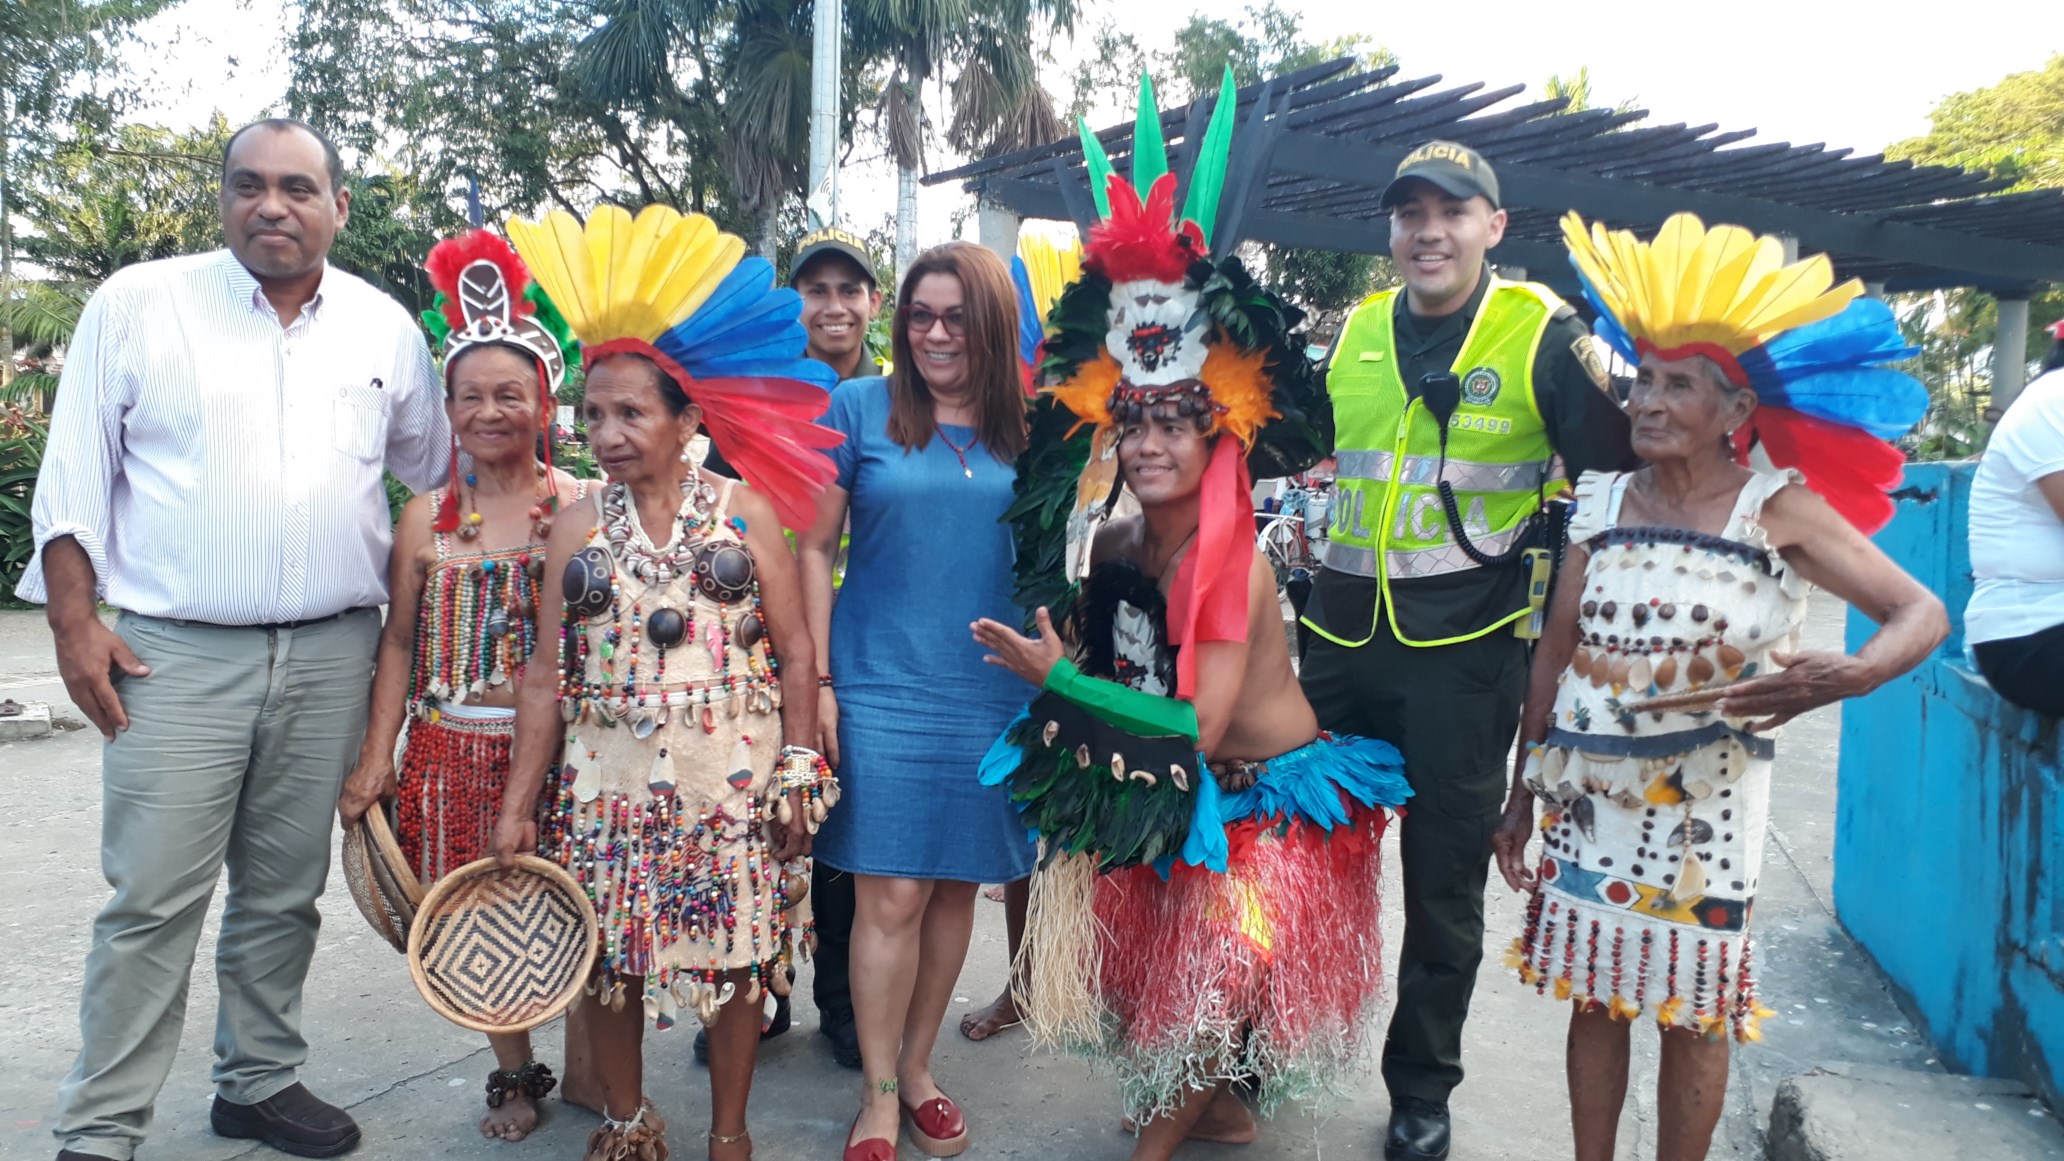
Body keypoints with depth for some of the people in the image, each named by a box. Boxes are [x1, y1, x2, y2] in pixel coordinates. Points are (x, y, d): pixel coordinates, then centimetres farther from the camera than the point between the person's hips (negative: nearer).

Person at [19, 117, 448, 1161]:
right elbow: (75, 470, 2)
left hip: (330, 657, 3)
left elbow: (438, 470, 21)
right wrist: (74, 621, -4)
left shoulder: (387, 328, 9)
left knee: (286, 893, 12)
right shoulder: (138, 302, 2)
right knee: (153, 902, -3)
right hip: (176, 654, -2)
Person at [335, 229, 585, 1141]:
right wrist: (376, 755, 4)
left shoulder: (583, 510, -5)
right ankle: (513, 1074, 28)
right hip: (452, 749, 3)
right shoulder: (425, 518, 5)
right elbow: (401, 644, 8)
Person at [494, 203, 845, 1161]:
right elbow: (546, 675, 3)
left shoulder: (746, 514, -2)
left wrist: (797, 776, -6)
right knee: (609, 962, 11)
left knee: (735, 959, 6)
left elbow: (796, 654, -1)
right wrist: (518, 803, 1)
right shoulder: (577, 528, 3)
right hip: (608, 784, 2)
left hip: (732, 781, -2)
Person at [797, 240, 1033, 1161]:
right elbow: (813, 548, 0)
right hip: (883, 688, -2)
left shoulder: (1025, 429, 5)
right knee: (891, 897, -1)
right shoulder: (860, 409, -1)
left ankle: (917, 1067, 30)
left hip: (992, 694, 3)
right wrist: (817, 682, -5)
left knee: (956, 886, 11)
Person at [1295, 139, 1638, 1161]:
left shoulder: (1541, 332, -5)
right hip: (1342, 636, 4)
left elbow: (1617, 460, -9)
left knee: (1443, 876, 8)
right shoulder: (1355, 333, 8)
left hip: (1464, 650, -4)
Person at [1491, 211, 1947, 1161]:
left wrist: (1848, 676, -32)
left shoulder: (1781, 510, -8)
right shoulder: (1603, 503, 2)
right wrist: (1522, 791, 9)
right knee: (1594, 994, 11)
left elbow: (1922, 612, -10)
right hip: (1589, 795, 3)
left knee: (1693, 1011, 8)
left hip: (1703, 802, -3)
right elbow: (1556, 652, 7)